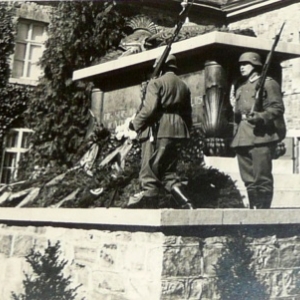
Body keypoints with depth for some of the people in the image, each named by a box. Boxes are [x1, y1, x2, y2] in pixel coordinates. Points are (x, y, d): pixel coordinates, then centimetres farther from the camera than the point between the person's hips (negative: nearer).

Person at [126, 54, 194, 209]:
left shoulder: (156, 83, -2)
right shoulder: (184, 86, 18)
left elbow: (149, 109, -14)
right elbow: (187, 114, 17)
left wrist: (135, 123, -2)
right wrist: (185, 131, 23)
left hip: (158, 132, -7)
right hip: (178, 132, 7)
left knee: (150, 174, -1)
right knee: (168, 173, 15)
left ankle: (150, 207, 1)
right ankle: (186, 204, 3)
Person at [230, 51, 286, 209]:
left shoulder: (268, 83, 4)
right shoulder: (240, 87, 24)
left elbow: (277, 108, -5)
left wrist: (259, 117, -18)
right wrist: (236, 115, 10)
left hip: (261, 136, -7)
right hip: (243, 138, 7)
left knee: (262, 178, -8)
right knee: (249, 179, 8)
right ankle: (253, 210, 15)